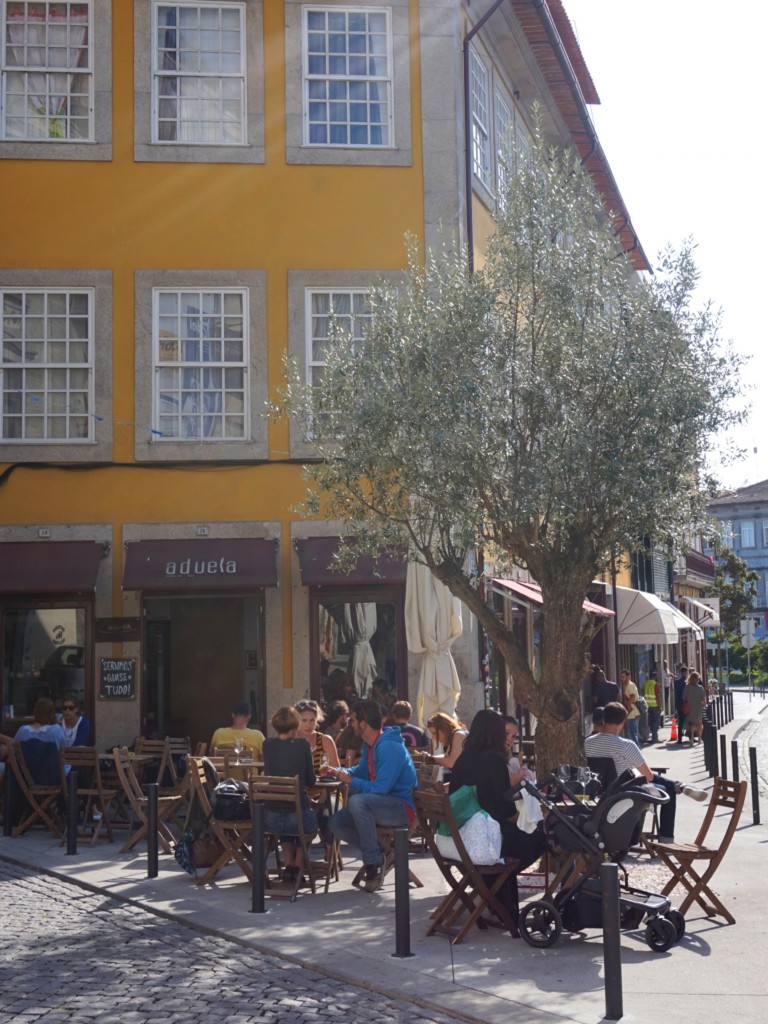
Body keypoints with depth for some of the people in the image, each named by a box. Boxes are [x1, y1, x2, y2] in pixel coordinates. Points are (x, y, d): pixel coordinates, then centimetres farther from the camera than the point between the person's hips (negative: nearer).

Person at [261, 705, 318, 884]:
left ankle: (288, 866, 25)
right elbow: (311, 781, 3)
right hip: (298, 817, -3)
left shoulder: (267, 745, 2)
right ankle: (297, 867, 23)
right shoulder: (302, 745, -6)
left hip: (270, 819, 3)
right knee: (312, 821, 33)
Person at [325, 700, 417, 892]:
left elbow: (380, 789, -28)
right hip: (382, 804, 10)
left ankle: (373, 862, -21)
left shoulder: (389, 747, -22)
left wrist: (351, 781, -16)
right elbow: (362, 771, 27)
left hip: (401, 807, -9)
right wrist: (339, 772, 10)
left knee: (357, 801, -34)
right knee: (336, 823, -1)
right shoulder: (369, 745, 8)